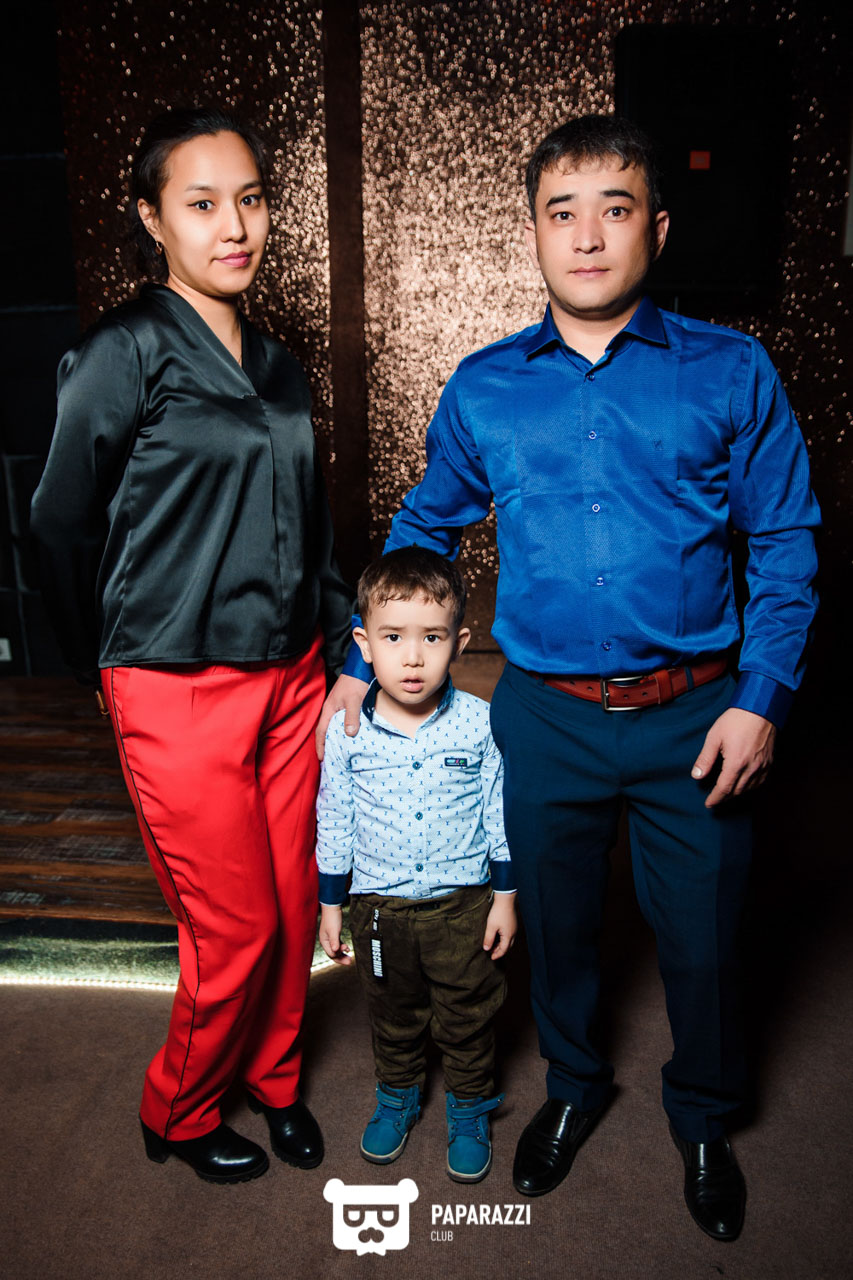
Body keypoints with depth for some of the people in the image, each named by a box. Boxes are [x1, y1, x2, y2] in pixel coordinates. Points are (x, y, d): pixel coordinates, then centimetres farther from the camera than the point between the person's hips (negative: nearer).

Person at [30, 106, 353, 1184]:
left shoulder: (276, 363, 10)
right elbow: (60, 528, -5)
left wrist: (345, 648, 13)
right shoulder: (124, 353, -10)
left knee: (295, 905, 15)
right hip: (182, 693, -6)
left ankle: (273, 1078, 43)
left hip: (289, 681, 6)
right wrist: (110, 665, 5)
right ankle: (179, 1116, 36)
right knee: (235, 934, 5)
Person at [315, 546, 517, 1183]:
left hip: (464, 902, -1)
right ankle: (398, 1096, 48)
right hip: (380, 906, 1)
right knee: (394, 1015, 22)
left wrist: (505, 896, -1)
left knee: (469, 1015, 16)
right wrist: (331, 904, 4)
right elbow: (334, 823, -1)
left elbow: (501, 816, -4)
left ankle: (469, 1111, 41)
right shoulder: (347, 732, -13)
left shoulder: (479, 724, -15)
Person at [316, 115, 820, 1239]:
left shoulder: (732, 373, -3)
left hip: (694, 719, -1)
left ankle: (704, 1119, 46)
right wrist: (361, 664, 11)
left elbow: (786, 541, 0)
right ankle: (574, 1085, 49)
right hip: (545, 717, 2)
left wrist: (761, 698, -8)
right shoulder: (481, 388, 2)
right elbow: (424, 527, 13)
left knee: (701, 936, 15)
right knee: (557, 921, 19)